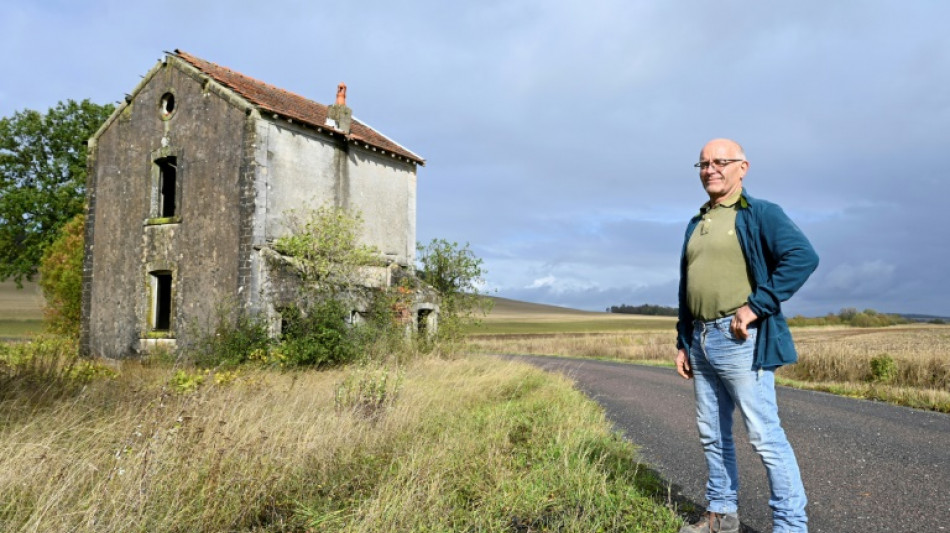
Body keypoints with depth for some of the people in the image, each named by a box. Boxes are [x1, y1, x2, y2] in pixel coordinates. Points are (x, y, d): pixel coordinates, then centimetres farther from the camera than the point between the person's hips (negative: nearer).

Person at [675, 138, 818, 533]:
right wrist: (683, 343, 17)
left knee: (764, 434, -4)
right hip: (702, 340, 8)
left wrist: (756, 306, -21)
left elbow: (803, 257, -19)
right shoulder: (696, 225, 17)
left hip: (740, 339, -8)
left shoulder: (760, 213, -4)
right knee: (712, 434, 14)